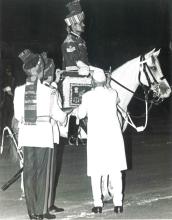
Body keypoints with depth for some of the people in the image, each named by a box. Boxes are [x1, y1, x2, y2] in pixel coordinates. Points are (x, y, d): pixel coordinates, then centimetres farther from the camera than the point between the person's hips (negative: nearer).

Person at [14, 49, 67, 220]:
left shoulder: (19, 91, -2)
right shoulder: (47, 91, -10)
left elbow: (18, 115, 5)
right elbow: (56, 113, 2)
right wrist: (65, 117, 24)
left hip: (26, 134, 3)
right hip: (43, 134, -3)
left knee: (29, 172, 9)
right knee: (43, 172, 6)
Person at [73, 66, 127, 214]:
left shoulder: (87, 96, -3)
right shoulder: (112, 94, 2)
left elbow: (81, 114, 11)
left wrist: (76, 111, 34)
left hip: (95, 137, -1)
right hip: (113, 135, 1)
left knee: (95, 171, 5)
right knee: (115, 170, 5)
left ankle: (98, 204, 4)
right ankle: (118, 203, 2)